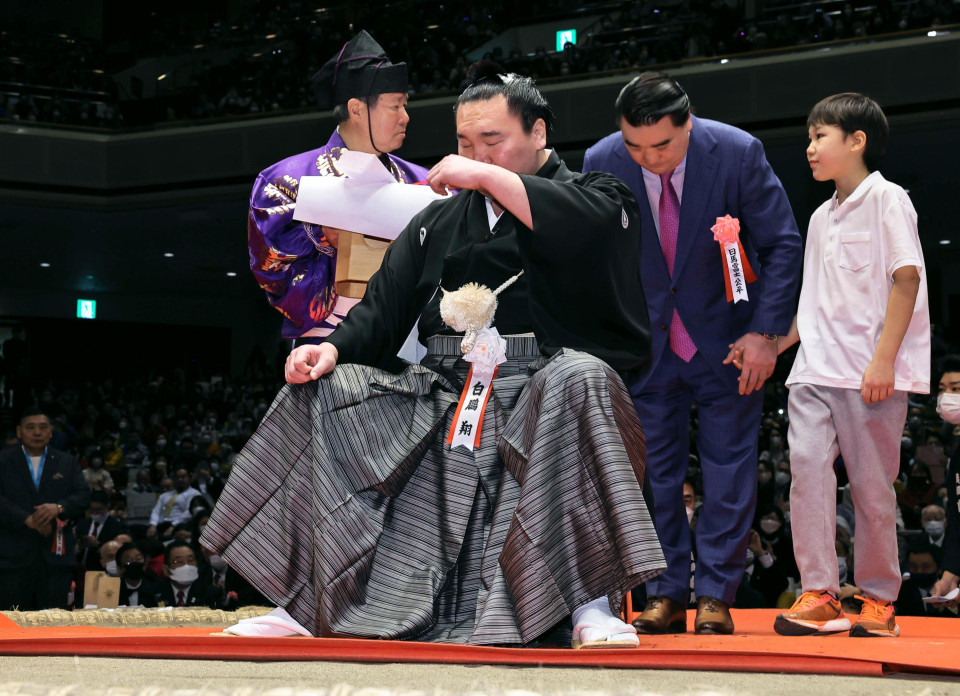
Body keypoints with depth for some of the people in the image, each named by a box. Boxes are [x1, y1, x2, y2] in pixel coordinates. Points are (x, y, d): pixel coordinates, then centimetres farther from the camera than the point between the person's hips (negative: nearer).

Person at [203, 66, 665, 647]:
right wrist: (334, 348, -4)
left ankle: (594, 603, -40)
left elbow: (591, 227, -19)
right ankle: (302, 603, -9)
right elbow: (386, 307, 17)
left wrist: (491, 178, -12)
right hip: (442, 394, 5)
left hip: (540, 386, -5)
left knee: (579, 380, -39)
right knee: (320, 393, -7)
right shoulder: (437, 221, 23)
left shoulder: (594, 191, 7)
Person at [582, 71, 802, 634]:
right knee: (655, 471, 3)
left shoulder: (738, 153, -18)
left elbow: (783, 244, -9)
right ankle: (666, 596, 10)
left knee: (729, 466, -1)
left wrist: (765, 332, -14)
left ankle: (716, 597, 6)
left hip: (727, 338, -2)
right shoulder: (602, 163, -12)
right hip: (648, 341, 2)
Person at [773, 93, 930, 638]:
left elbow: (906, 278, -10)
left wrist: (884, 357, -17)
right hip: (815, 368, 6)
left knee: (873, 484, -1)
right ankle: (820, 594, -11)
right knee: (807, 465, -10)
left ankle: (879, 601, 10)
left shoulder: (886, 199, -2)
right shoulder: (822, 216, 19)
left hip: (871, 374, -6)